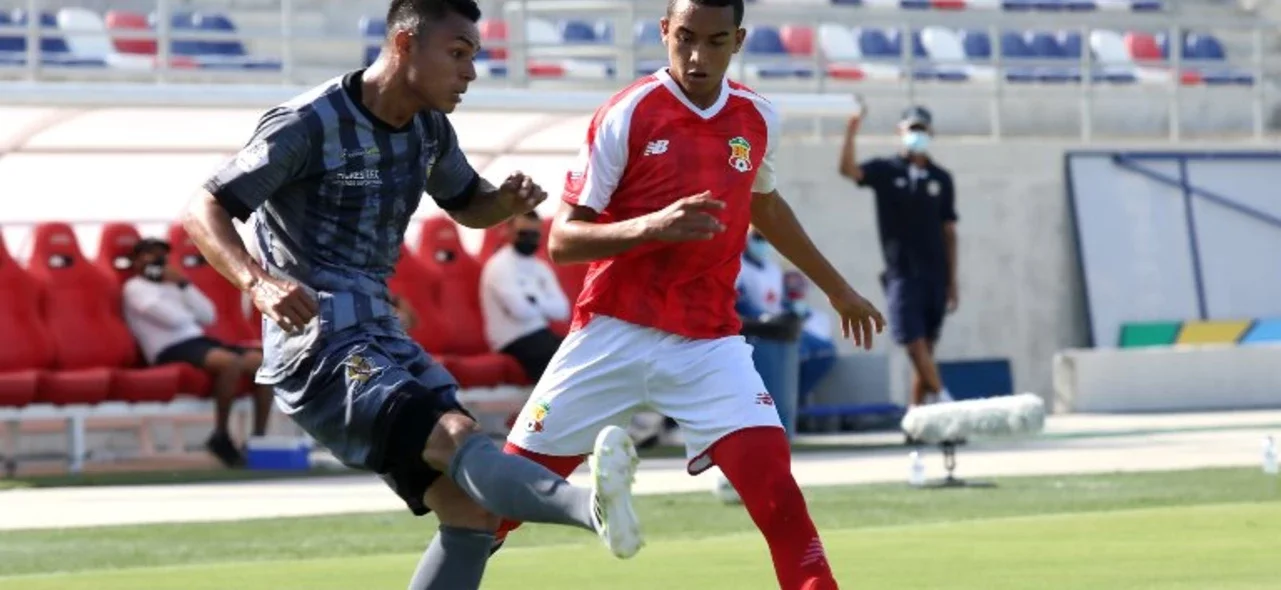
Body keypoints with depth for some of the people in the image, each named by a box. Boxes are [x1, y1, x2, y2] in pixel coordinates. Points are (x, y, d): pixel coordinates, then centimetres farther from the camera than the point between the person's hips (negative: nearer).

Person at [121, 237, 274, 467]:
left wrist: (184, 285, 7)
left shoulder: (171, 285, 26)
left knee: (263, 363, -11)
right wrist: (194, 315, 9)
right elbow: (174, 318, -12)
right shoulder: (135, 288, 1)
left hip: (200, 341, 8)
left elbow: (209, 316, 13)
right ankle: (221, 437, -22)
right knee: (230, 362, -36)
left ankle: (259, 439, -9)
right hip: (172, 350, -8)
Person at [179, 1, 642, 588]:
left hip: (383, 340, 9)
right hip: (318, 347, -9)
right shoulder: (309, 123, -12)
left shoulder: (429, 129, 10)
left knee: (473, 516, 3)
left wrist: (508, 201, 2)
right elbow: (203, 211, -13)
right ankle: (591, 506, -57)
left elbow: (468, 205, 27)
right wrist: (258, 282, -33)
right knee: (458, 435, -33)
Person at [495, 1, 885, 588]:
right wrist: (650, 226, -28)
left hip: (709, 342, 2)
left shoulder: (758, 119, 4)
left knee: (775, 488, -16)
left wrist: (837, 289, 33)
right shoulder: (626, 115, -10)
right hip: (613, 337, -2)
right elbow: (562, 240, -11)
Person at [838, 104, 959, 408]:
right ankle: (941, 397, -8)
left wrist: (952, 281, 6)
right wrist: (851, 133, -28)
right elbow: (848, 169, -15)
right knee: (914, 343, -13)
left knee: (926, 348, 2)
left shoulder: (941, 178, 10)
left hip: (935, 275, 2)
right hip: (902, 274, -2)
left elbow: (949, 232, 10)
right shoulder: (886, 171, 4)